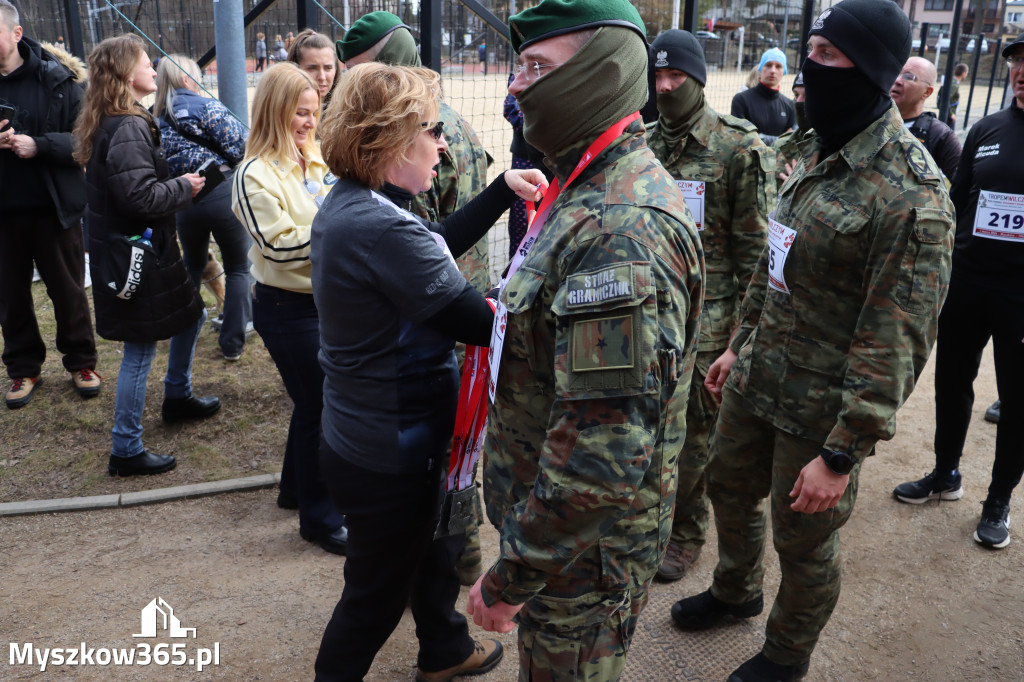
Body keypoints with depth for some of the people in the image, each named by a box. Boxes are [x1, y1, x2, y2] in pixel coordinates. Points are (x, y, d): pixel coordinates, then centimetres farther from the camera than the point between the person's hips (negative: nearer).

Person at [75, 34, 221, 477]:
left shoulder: (112, 123, 11)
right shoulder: (128, 128, -21)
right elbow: (141, 196, -28)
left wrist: (180, 184, 4)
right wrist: (184, 188, -12)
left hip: (145, 247, 10)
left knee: (191, 314, 24)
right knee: (140, 350, -1)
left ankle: (177, 398, 42)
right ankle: (126, 452, 12)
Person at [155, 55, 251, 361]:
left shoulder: (155, 117, 8)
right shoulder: (205, 106, -8)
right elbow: (241, 146, -12)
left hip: (183, 201, 5)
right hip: (222, 194, -5)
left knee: (192, 265, 26)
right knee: (237, 267, 10)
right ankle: (232, 342, 9)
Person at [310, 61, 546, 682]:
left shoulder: (348, 205, 1)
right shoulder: (381, 229, -31)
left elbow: (439, 242, 13)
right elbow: (483, 325, -27)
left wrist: (503, 189, 9)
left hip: (362, 437, 10)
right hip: (389, 459, -10)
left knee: (438, 543, 30)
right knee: (378, 594, 13)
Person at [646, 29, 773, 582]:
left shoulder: (741, 149, -8)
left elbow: (754, 247, -8)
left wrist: (744, 326, -10)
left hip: (705, 317, -5)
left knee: (695, 431, 5)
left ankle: (687, 533, 25)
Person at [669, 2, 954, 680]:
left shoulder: (910, 195, -23)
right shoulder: (820, 151, 5)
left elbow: (896, 343, -24)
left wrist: (842, 452, -22)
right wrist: (740, 343, 19)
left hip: (821, 406, -8)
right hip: (758, 377, 8)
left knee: (802, 539, 11)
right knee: (729, 485, 24)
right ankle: (736, 592, 53)